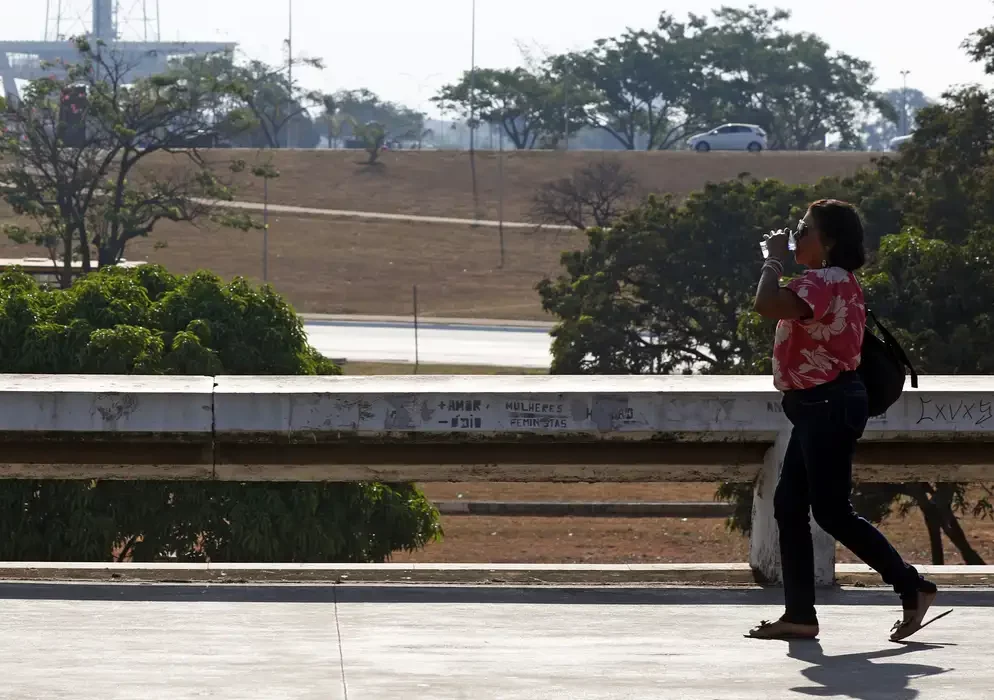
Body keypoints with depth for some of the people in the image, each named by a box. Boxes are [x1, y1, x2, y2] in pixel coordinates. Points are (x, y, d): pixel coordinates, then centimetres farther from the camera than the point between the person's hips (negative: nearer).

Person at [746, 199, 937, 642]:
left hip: (828, 406, -11)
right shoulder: (835, 282, 18)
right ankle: (800, 614, 6)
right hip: (819, 408, 11)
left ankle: (912, 588, 0)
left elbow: (768, 305, -32)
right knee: (789, 505, 7)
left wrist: (775, 258, -19)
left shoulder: (824, 282, -17)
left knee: (831, 511, -8)